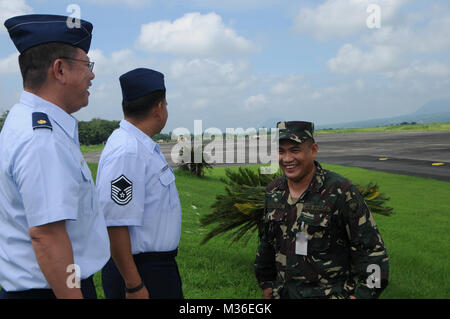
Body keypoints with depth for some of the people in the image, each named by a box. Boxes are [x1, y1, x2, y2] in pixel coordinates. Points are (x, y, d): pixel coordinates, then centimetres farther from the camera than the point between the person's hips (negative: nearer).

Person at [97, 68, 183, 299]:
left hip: (158, 267, 10)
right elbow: (115, 224, -25)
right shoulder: (126, 153, -22)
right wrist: (134, 286, -22)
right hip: (140, 271, -10)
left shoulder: (144, 146, 10)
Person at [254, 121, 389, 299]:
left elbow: (372, 250, -11)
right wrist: (266, 285, 17)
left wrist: (361, 294, -16)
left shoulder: (340, 191, -15)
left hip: (332, 294, -4)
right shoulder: (274, 191, 2)